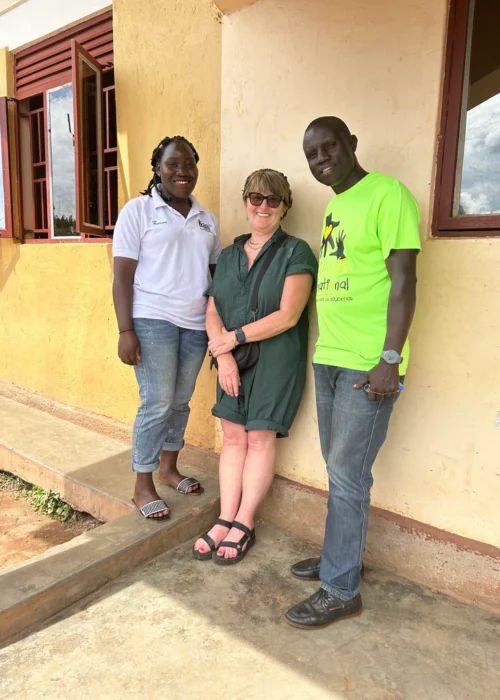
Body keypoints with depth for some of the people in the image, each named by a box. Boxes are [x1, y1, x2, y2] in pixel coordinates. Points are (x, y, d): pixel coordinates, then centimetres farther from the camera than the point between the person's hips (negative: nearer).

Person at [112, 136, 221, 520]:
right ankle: (143, 487, 12)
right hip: (153, 320, -5)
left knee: (181, 401, 11)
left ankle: (168, 467, 31)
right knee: (157, 404, -4)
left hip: (196, 324, 5)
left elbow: (217, 273, 16)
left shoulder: (207, 218, 14)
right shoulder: (138, 210, -1)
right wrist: (126, 330, -14)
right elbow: (122, 275, -6)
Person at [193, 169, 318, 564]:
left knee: (260, 438, 1)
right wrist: (223, 356, -9)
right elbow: (212, 311, 6)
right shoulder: (230, 254, 12)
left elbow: (287, 315, -14)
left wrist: (234, 337, -12)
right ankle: (226, 520, 16)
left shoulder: (295, 253, -4)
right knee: (233, 436, 6)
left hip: (275, 358, -4)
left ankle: (244, 525, 14)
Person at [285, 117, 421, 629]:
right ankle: (341, 555, 33)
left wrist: (390, 360, -18)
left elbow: (403, 281, -14)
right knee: (338, 469, 16)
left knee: (347, 476, -1)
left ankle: (340, 590, 15)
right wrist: (325, 346, 17)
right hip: (328, 357, 8)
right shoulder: (333, 206, 17)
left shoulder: (387, 194, -8)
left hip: (367, 364, -8)